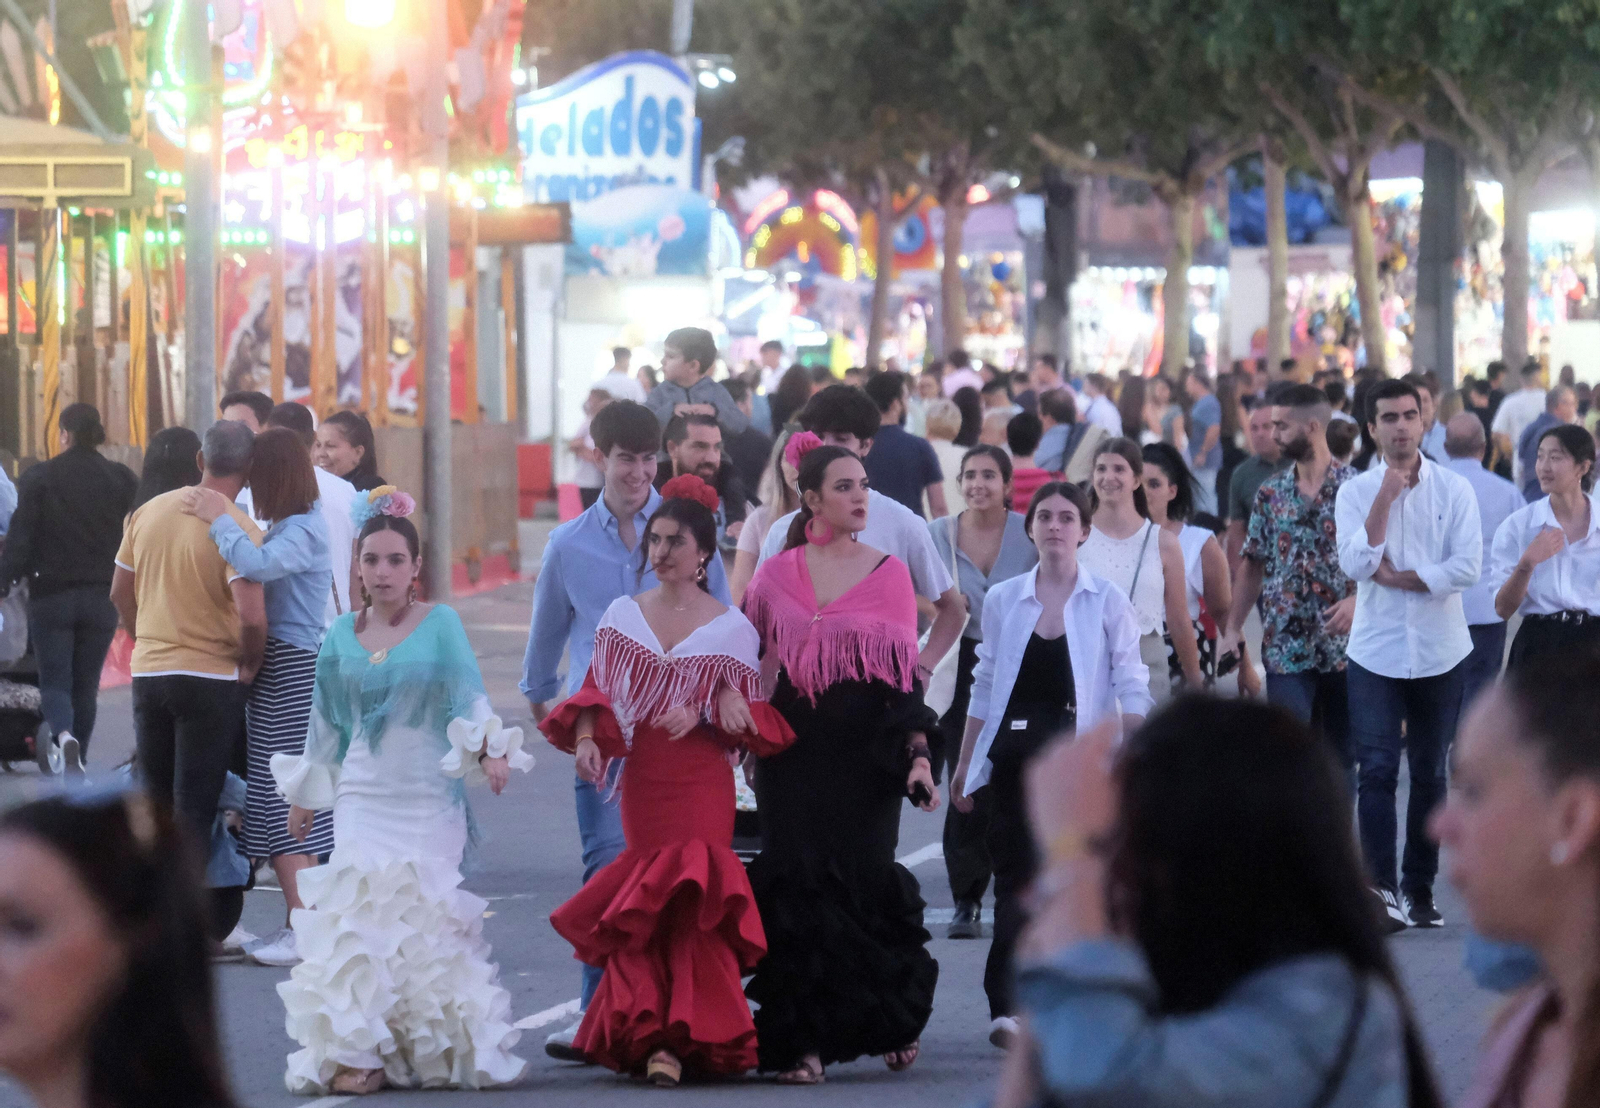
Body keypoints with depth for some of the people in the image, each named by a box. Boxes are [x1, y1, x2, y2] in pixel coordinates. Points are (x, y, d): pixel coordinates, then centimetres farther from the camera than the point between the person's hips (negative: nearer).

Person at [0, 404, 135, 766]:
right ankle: (77, 764, 15)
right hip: (101, 597, 2)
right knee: (86, 684, 13)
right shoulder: (121, 479, 1)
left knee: (54, 681, 1)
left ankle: (65, 736, -28)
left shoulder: (39, 478, -6)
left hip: (51, 597, -2)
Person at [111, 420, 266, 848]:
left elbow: (121, 594, 12)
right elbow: (251, 616, -23)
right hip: (211, 676, -5)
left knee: (153, 799, 16)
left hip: (148, 670, 5)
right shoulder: (238, 529, -14)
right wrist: (249, 664, -5)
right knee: (195, 805, 1)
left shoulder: (148, 512, 4)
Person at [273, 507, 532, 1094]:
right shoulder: (343, 634, 9)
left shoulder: (441, 624, -1)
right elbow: (326, 720, 18)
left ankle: (434, 1046, 6)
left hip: (428, 797, -3)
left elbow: (469, 695, -7)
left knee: (422, 914, -4)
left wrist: (489, 748, -25)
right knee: (360, 916, -7)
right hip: (363, 796, 3)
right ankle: (358, 1050, -6)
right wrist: (305, 794, 23)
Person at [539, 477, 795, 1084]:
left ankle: (676, 1039, -9)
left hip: (701, 782, -3)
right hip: (641, 779, 3)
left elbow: (756, 714, 3)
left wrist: (705, 712, -14)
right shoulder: (623, 615, 9)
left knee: (690, 897, -10)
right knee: (649, 901, 1)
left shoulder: (730, 628, 1)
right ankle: (657, 1035, 5)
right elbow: (596, 690, 11)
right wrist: (585, 737, -7)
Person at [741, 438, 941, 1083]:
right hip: (795, 755, 1)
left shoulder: (888, 573, 4)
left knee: (863, 881, -3)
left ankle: (895, 1020, 20)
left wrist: (918, 755, -7)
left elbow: (905, 671, 1)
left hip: (867, 751, -1)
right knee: (799, 884, -4)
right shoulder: (777, 574, 7)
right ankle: (803, 1042, -1)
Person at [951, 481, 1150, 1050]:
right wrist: (965, 764, 14)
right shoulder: (1002, 601, 9)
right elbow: (984, 688, 15)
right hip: (1016, 756, 1)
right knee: (1018, 875, -8)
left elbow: (1131, 688, 2)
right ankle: (1006, 1004, -16)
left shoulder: (1107, 603, 3)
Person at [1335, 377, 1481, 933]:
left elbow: (1467, 567, -10)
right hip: (1375, 652, -1)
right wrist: (1386, 496, -16)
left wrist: (1395, 576, -11)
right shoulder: (1355, 492, 1)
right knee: (1377, 770, -12)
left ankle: (1420, 888, 16)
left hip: (1438, 652, 1)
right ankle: (1380, 887, -17)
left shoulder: (1454, 491, 0)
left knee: (1429, 773, 7)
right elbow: (1355, 564, -13)